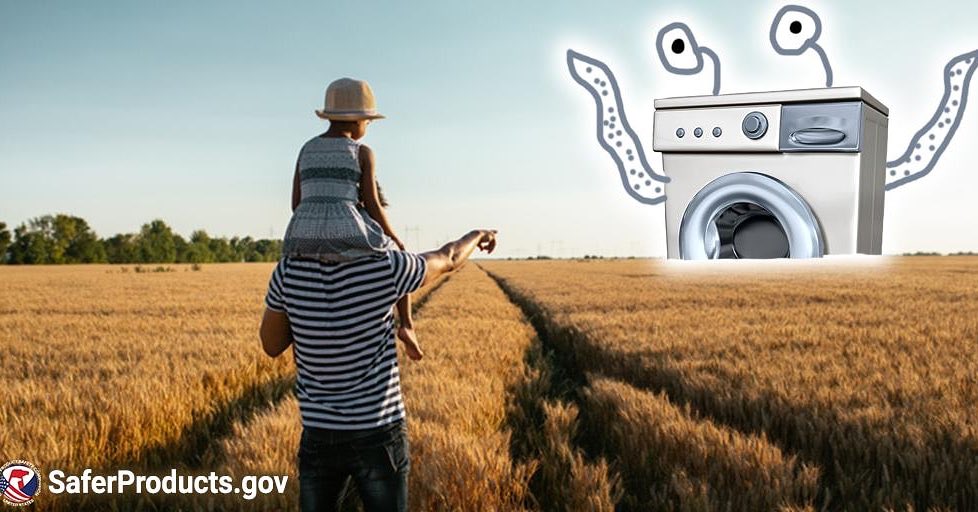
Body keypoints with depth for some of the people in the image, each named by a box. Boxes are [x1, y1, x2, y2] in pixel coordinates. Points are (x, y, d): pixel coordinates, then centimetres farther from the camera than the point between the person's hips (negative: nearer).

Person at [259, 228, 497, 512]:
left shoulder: (288, 270, -11)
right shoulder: (385, 266, -16)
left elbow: (271, 345, 4)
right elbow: (448, 259, 5)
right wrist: (477, 235, 27)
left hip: (320, 436, 2)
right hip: (379, 435, -2)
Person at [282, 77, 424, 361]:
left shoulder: (306, 150, 14)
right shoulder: (363, 153, 0)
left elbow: (296, 204, 14)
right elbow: (373, 206, -3)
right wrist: (396, 240, 11)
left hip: (304, 239, 3)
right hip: (346, 237, -3)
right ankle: (406, 326, 16)